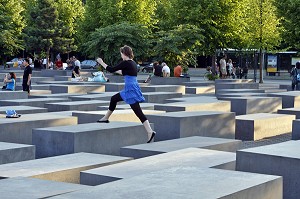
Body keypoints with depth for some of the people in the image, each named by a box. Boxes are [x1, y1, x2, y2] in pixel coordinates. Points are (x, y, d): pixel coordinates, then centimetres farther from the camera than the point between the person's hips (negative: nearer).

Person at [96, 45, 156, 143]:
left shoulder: (126, 63, -15)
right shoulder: (133, 63, 12)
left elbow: (112, 70, -9)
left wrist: (101, 63, 4)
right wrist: (116, 70, 34)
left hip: (131, 90, -10)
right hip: (129, 89, 10)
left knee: (138, 112, -12)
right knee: (113, 99, 24)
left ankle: (150, 132, -17)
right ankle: (105, 118, 39)